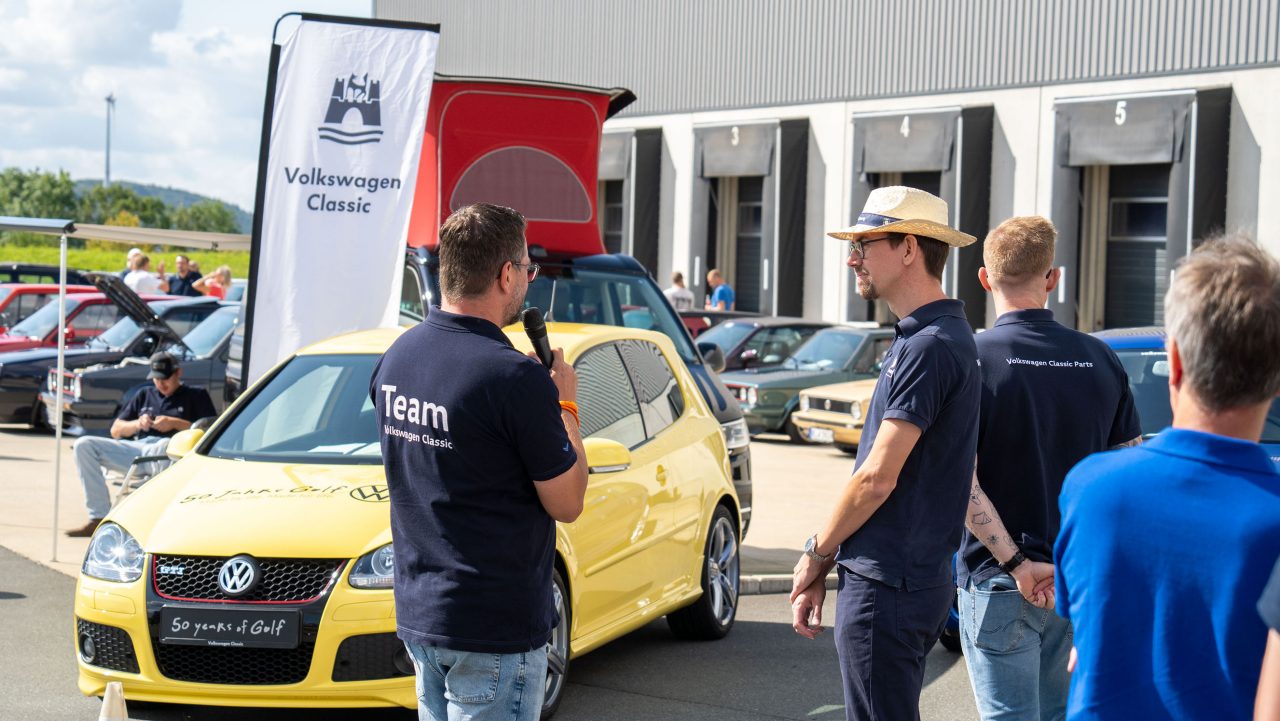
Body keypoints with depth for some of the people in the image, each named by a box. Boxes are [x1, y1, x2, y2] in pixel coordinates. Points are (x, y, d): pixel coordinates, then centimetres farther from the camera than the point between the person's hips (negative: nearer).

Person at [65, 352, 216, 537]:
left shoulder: (196, 396, 16)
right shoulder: (145, 395, 30)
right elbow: (115, 431, 26)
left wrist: (175, 424, -5)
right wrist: (137, 424, 5)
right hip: (135, 449, 5)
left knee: (165, 445, -43)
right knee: (84, 445, -13)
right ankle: (98, 518, -20)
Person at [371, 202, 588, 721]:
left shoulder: (396, 356, 4)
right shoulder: (515, 379, -21)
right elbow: (567, 504, -12)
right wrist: (565, 406, 2)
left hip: (416, 615, 8)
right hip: (495, 626, -8)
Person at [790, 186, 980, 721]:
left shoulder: (931, 346, -17)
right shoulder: (918, 338, 15)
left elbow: (877, 478, -20)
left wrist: (816, 554, -6)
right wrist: (826, 563, 16)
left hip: (888, 586, -10)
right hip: (914, 576, 10)